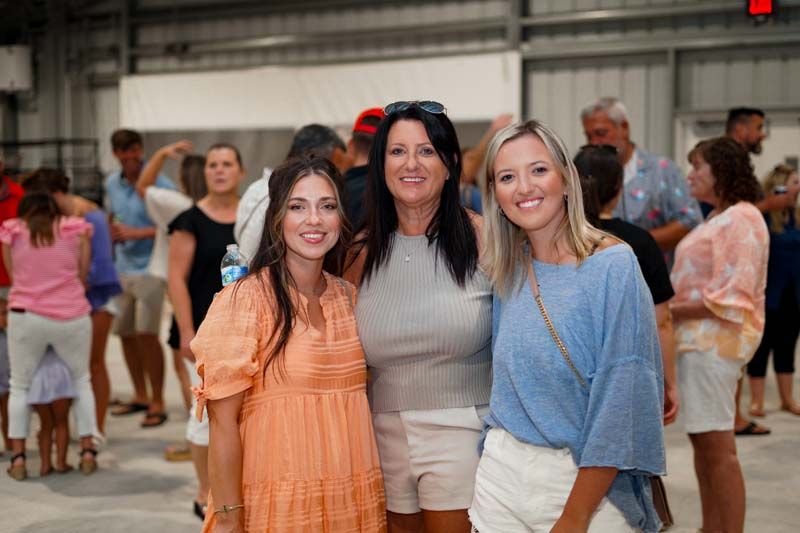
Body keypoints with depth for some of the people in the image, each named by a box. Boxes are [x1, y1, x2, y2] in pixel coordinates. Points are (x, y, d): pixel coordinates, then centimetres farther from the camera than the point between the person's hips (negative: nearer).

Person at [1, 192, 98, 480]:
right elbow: (82, 274, 9)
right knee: (81, 381, 20)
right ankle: (88, 452, 17)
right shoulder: (76, 228, 4)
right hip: (73, 317, 0)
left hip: (26, 315, 0)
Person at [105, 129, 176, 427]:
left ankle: (157, 403, 0)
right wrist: (112, 233, 2)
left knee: (147, 333, -11)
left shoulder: (159, 184, -11)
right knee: (125, 333, 11)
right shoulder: (112, 183, 10)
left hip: (148, 267, -7)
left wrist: (136, 233, -17)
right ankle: (140, 396, 27)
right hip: (121, 268, 7)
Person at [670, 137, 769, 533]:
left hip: (717, 339, -10)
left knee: (717, 445, -6)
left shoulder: (741, 219, -12)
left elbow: (731, 297, -18)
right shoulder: (718, 219, 19)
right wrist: (669, 309, 5)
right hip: (699, 337, 10)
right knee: (702, 440, 13)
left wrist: (671, 311, -16)